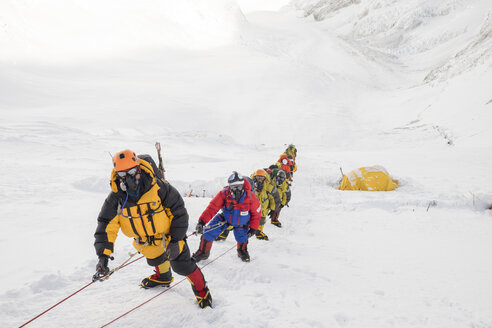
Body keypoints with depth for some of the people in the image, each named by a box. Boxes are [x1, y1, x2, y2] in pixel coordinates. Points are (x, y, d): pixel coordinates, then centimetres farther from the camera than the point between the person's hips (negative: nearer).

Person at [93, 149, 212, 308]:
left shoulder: (157, 187, -30)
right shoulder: (116, 197, -21)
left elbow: (178, 210, -21)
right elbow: (106, 226, -19)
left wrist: (175, 239, -20)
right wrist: (103, 255, -29)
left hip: (168, 233, -4)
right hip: (145, 240, 4)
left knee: (181, 265, 1)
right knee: (156, 259, 28)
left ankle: (201, 288, 28)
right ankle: (163, 277, 62)